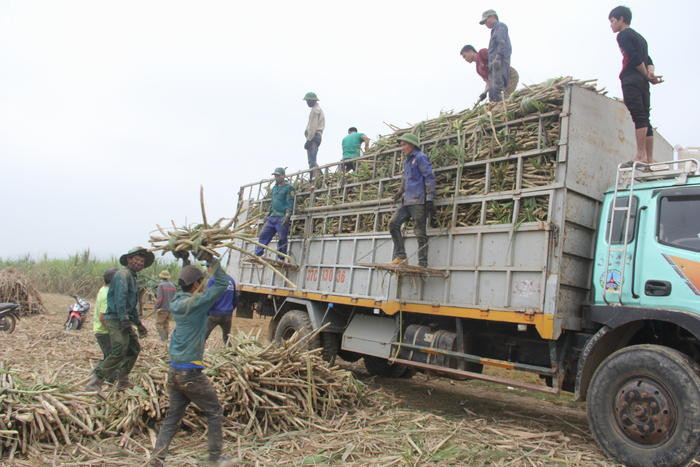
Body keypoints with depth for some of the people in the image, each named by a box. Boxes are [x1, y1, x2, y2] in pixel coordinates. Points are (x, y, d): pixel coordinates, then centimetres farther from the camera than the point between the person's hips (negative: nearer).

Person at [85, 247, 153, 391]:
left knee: (134, 349, 14)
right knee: (119, 351, -19)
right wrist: (125, 320, -28)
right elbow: (120, 298, -22)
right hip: (116, 319, -10)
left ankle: (123, 381, 22)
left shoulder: (132, 277, 22)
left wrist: (138, 323, 28)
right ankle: (94, 382, -15)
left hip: (124, 320, 10)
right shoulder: (123, 274, -10)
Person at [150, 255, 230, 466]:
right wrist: (212, 261, -5)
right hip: (191, 373, -8)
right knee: (214, 413, 9)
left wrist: (194, 262, 20)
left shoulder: (176, 302, 5)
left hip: (174, 371, 8)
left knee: (172, 416, 15)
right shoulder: (196, 303, -17)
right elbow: (222, 284, -13)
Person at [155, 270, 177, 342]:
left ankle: (164, 339, -11)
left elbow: (159, 298, -17)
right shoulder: (173, 285, 7)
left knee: (159, 324, -1)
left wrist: (156, 307, -8)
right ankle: (166, 339, 16)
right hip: (170, 308, 6)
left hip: (162, 309, -6)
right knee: (166, 324, 15)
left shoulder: (161, 285, -12)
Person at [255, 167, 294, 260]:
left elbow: (290, 204, -10)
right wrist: (268, 215, 22)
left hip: (282, 218, -7)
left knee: (282, 240, -5)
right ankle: (257, 255, 2)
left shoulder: (289, 188, -2)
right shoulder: (274, 188, 20)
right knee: (263, 234, 0)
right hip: (272, 217, 7)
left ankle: (280, 260, 1)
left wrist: (287, 216, -21)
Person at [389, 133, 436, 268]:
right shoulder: (407, 161, 23)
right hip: (407, 201, 9)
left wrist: (430, 199, -16)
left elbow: (429, 178, -10)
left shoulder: (420, 158, -3)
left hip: (418, 201, -9)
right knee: (393, 223, -3)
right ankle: (400, 256, -2)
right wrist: (400, 192, 35)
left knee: (420, 232, -8)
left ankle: (422, 264, -5)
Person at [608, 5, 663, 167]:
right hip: (643, 83, 9)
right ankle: (649, 158, 0)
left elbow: (635, 58, -10)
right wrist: (650, 74, -2)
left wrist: (647, 76, -1)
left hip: (631, 80, -9)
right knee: (644, 119, 4)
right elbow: (648, 60, 15)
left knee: (639, 116, -18)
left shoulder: (623, 35, 2)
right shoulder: (639, 37, 29)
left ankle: (641, 155, -27)